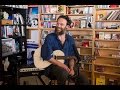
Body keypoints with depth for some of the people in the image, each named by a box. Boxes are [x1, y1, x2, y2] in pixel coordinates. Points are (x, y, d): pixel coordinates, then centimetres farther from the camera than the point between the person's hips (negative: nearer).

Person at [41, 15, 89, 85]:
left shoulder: (70, 39, 6)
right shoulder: (50, 38, -9)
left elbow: (72, 56, 8)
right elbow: (47, 56, -17)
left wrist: (71, 68, -10)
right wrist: (62, 65, -19)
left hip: (66, 66, 5)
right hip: (52, 66, -4)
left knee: (84, 81, -9)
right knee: (64, 73, -37)